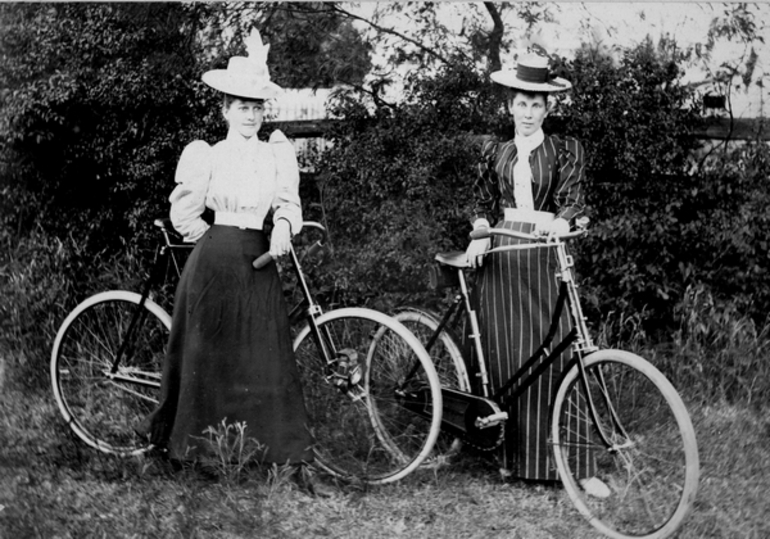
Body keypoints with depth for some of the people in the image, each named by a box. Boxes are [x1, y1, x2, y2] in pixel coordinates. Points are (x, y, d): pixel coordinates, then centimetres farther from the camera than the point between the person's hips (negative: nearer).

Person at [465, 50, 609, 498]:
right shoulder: (495, 152, 13)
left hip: (545, 256, -3)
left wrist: (560, 230, -26)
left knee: (558, 355, -8)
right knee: (505, 356, 4)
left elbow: (571, 201, -5)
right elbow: (483, 203, 13)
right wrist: (480, 236, -7)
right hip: (502, 255, 3)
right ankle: (512, 454, 15)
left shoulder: (564, 151, 4)